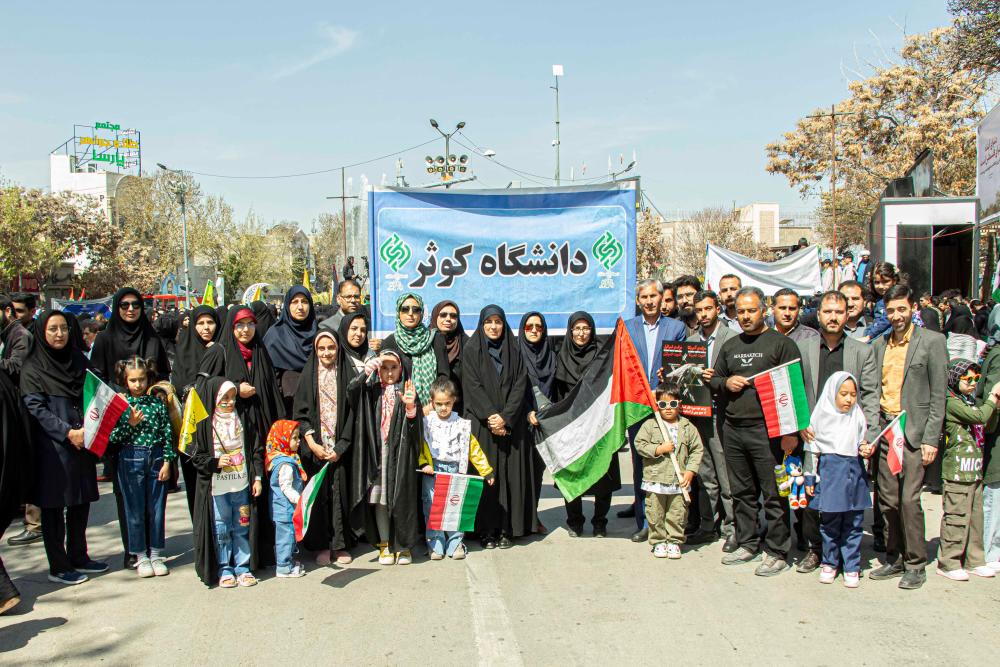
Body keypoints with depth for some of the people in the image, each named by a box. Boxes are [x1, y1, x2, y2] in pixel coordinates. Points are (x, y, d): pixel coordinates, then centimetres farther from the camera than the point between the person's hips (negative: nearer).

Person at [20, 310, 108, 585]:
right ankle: (58, 567, 11)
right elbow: (36, 409, -11)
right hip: (52, 447, -5)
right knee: (54, 505, 2)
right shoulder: (32, 368, -5)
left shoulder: (79, 360, 11)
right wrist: (68, 432, -20)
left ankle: (78, 557, 24)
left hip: (82, 443, 5)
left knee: (81, 502, 11)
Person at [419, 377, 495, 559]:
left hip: (455, 473, 1)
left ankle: (455, 543, 10)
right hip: (432, 473, -1)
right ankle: (435, 544, 8)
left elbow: (474, 448, 10)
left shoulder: (461, 424, 8)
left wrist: (487, 471, 7)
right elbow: (419, 446, 1)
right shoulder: (426, 423, 4)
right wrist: (423, 464, -15)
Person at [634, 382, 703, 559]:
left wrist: (690, 472, -3)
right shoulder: (650, 425, -2)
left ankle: (674, 541, 20)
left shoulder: (687, 427, 3)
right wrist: (660, 449, -15)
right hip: (655, 481, -1)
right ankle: (658, 541, 19)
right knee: (655, 515, 6)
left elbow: (697, 450, 5)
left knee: (677, 514, 6)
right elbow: (640, 445, -7)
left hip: (679, 481, 1)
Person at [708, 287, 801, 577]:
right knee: (742, 492, 13)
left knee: (774, 494, -2)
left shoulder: (781, 343, -2)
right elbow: (714, 379, 25)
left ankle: (777, 553, 6)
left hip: (767, 431, -6)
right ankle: (747, 544, 25)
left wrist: (790, 431, -13)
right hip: (732, 430, 6)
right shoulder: (730, 346, 16)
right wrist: (726, 383, 0)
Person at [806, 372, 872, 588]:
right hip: (829, 473, -1)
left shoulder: (858, 417, 5)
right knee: (829, 523, 6)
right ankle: (829, 563, 21)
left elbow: (862, 443, 16)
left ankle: (851, 566, 16)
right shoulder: (821, 416, 1)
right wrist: (810, 477, 3)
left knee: (853, 524, 6)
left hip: (854, 473, 1)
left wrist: (866, 449, -8)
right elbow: (812, 449, 4)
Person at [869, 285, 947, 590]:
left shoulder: (932, 342, -3)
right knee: (888, 499, 8)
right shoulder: (879, 344, 12)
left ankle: (916, 564, 6)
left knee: (909, 499, -8)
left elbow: (938, 395, -5)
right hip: (885, 428, 5)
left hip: (914, 431, -5)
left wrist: (931, 438, -10)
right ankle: (894, 559, 20)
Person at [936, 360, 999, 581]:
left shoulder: (972, 402, 17)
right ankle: (948, 563, 2)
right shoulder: (952, 402, -11)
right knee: (956, 517, -5)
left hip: (975, 471, 9)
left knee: (975, 517, 13)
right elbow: (980, 417, -21)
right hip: (957, 471, -9)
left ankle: (973, 561, 22)